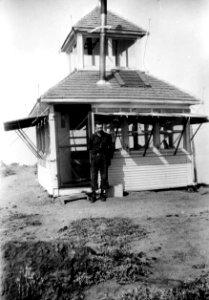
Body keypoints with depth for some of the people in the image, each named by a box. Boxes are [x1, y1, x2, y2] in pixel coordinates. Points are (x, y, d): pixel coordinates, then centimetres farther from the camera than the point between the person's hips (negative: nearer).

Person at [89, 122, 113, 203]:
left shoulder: (107, 136, 7)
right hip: (95, 157, -1)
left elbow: (110, 147, 11)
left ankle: (103, 193, 13)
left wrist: (109, 157, 5)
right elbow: (90, 148, 10)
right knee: (93, 176, -5)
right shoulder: (93, 137, 4)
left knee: (104, 176, 3)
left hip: (104, 158, 1)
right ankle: (93, 194, 1)